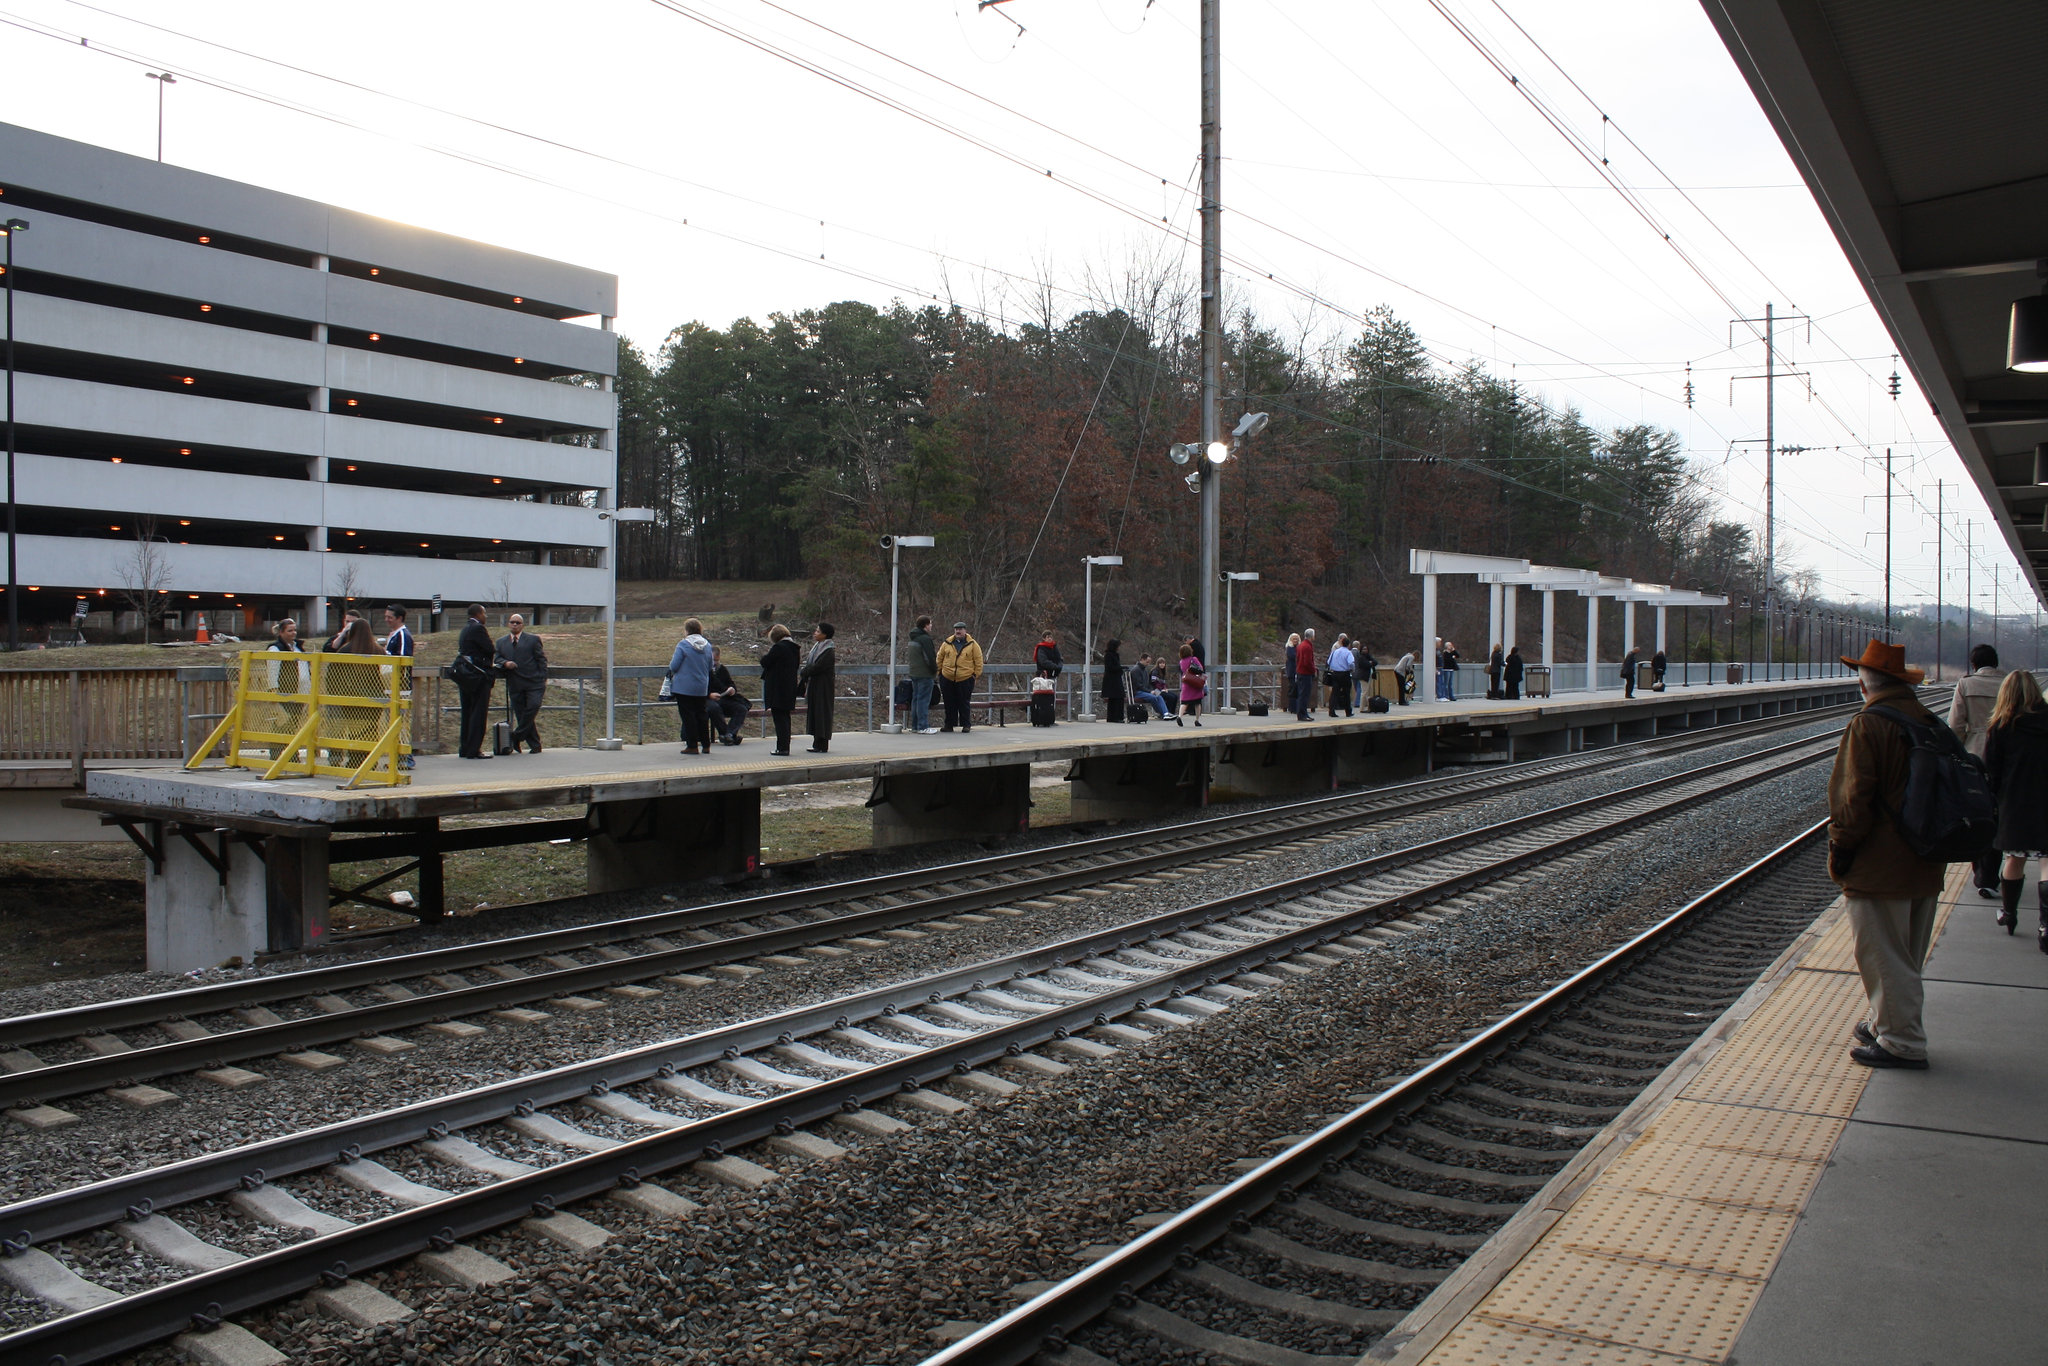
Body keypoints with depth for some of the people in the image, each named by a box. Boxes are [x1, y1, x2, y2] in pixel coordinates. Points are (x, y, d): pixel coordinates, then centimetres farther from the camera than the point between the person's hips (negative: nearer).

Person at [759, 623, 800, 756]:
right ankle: (785, 747, 19)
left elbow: (765, 662, -13)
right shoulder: (794, 648, 9)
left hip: (777, 688, -8)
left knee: (778, 717, -5)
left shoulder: (778, 647, -16)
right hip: (790, 688, 8)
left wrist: (765, 654, 10)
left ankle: (782, 748, -7)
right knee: (785, 717, 15)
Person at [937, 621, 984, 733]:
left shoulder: (972, 644, 0)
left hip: (965, 679, -3)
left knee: (964, 703, 2)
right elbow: (940, 658, 14)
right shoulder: (947, 643, 7)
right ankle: (949, 724, 16)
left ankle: (966, 725, 9)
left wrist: (976, 674, -3)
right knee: (949, 703, 7)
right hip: (947, 679, 3)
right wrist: (939, 671, 9)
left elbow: (978, 660, 2)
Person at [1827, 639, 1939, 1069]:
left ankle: (1902, 1042, 4)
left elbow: (1853, 796, -18)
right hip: (1924, 868, 8)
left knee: (1883, 956, 0)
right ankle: (1888, 1023, 30)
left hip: (1879, 866, -8)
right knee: (1903, 957, 18)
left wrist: (1840, 850, -7)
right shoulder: (1932, 723, 7)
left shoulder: (1866, 726, -16)